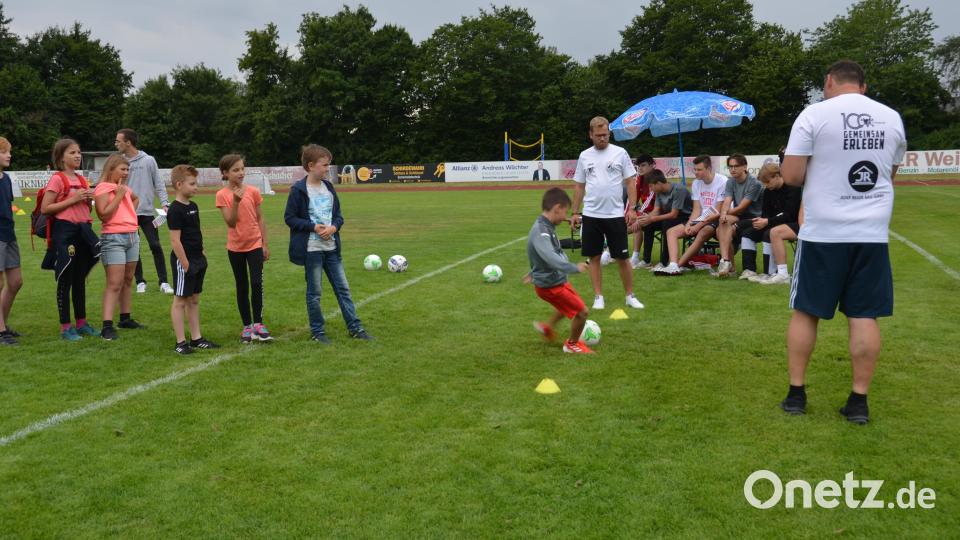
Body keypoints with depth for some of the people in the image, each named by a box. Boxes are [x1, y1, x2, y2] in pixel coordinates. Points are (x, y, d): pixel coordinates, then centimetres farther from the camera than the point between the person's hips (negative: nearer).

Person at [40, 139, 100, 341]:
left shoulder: (82, 180, 14)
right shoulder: (57, 179, -7)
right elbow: (45, 208, -13)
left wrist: (89, 199, 1)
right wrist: (72, 200, -16)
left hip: (83, 230, 7)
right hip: (64, 231, -7)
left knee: (80, 280, 13)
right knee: (65, 280, -1)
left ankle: (81, 323, 22)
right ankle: (65, 327, 6)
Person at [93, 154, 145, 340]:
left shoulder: (125, 188, 15)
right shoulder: (103, 188, -8)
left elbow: (136, 199, 38)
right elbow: (103, 215, -18)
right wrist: (118, 196, -16)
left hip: (132, 236, 8)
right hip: (113, 238, -8)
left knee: (128, 279, 13)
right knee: (114, 283, -13)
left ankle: (125, 318, 23)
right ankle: (107, 326, -14)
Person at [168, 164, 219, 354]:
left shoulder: (193, 206, 11)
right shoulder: (175, 210, -15)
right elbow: (175, 240, -18)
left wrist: (202, 255, 16)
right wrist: (185, 264, -18)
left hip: (197, 260, 9)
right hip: (183, 261, -9)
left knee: (194, 300, 14)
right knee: (180, 300, 0)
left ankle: (196, 338, 21)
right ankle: (180, 343, 5)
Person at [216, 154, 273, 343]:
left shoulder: (252, 191, -2)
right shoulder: (222, 195, -6)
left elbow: (259, 218, 5)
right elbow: (231, 223, -12)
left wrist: (265, 244, 3)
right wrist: (236, 202, -25)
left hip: (255, 244, 0)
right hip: (235, 247, 0)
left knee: (257, 283, -12)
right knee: (242, 287, 9)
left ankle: (258, 324, -2)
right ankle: (247, 326, 17)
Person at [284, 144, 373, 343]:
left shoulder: (328, 187, 8)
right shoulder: (299, 190, -10)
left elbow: (338, 213, 14)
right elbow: (289, 217, -8)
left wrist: (334, 226, -7)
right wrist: (313, 227, -17)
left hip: (331, 247, 6)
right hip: (312, 249, -6)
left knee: (343, 288, 9)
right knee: (314, 292, 5)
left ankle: (355, 327, 16)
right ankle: (317, 331, 16)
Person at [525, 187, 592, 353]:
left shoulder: (546, 228, 5)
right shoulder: (541, 231, -27)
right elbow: (550, 257, -42)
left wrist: (533, 273, 35)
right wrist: (574, 267, -45)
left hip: (557, 280, 10)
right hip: (550, 285, -10)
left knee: (570, 302, 32)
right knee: (582, 312, -3)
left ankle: (548, 328, 49)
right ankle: (572, 344, 20)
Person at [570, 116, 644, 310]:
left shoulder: (620, 153, 0)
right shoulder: (585, 156, 7)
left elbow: (630, 182, 1)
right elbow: (579, 186, 13)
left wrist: (631, 208, -8)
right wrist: (575, 212, 9)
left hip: (615, 215, -2)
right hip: (591, 215, 2)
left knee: (622, 258, 1)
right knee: (594, 257, 6)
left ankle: (630, 296, 15)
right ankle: (598, 297, 15)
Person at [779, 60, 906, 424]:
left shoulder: (814, 114, -7)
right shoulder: (892, 118, 8)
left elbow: (791, 176, -9)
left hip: (822, 232, -3)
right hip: (872, 232, 3)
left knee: (805, 311, 8)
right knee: (864, 316, 6)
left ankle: (796, 394, 13)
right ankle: (859, 401, 9)